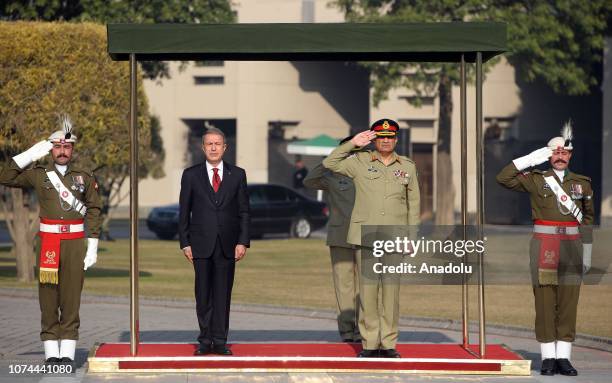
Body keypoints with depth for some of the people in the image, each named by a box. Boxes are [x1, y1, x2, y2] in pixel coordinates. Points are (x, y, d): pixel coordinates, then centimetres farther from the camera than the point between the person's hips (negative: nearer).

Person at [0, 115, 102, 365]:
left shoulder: (84, 178, 8)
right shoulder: (38, 174, 6)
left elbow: (94, 211, 8)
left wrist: (93, 247, 2)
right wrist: (31, 154, -4)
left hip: (75, 243, 0)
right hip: (48, 242, 0)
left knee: (72, 297, -2)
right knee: (48, 297, 0)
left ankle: (67, 353, 1)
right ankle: (51, 352, 4)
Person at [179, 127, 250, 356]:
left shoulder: (237, 175, 8)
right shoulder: (191, 175, 6)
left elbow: (243, 211, 7)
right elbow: (184, 212, 6)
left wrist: (243, 242, -2)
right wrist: (185, 243, -1)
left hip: (227, 245, 1)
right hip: (201, 244, 0)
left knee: (223, 294, 0)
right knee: (203, 294, 1)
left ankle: (220, 341, 4)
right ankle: (205, 340, 7)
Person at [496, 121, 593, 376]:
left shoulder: (582, 183, 11)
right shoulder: (536, 179, 4)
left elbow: (587, 220, 16)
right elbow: (503, 178, -6)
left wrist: (587, 254, 13)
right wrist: (531, 159, -7)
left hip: (572, 248, 2)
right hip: (543, 247, -2)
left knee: (568, 303, 2)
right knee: (544, 302, -3)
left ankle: (564, 357, 6)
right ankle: (548, 358, 0)